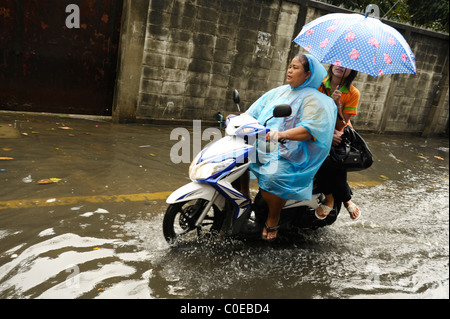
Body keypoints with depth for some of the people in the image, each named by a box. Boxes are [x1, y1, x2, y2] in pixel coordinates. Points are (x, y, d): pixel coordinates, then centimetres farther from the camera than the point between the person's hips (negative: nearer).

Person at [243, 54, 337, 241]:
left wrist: (282, 134, -34)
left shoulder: (314, 100, -4)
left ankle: (273, 219, -6)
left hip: (288, 152, -7)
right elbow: (255, 112, 18)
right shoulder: (278, 92, 19)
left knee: (272, 177, -32)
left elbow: (309, 129, -19)